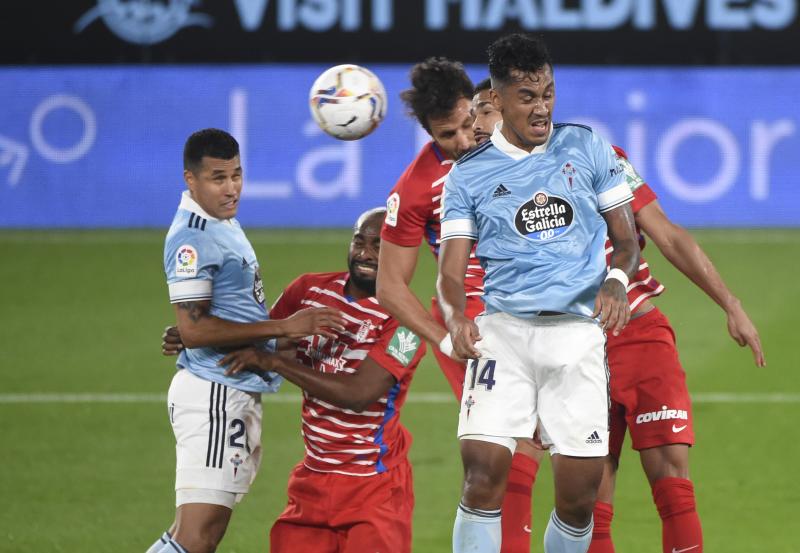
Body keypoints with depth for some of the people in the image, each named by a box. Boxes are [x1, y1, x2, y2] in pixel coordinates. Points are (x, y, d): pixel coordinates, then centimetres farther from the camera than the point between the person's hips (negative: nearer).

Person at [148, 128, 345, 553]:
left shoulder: (224, 224, 16)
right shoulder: (192, 238, -16)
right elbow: (194, 330, -22)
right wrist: (284, 327, -20)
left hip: (238, 393, 10)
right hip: (214, 394, -10)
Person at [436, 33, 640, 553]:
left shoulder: (588, 148, 10)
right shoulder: (468, 175, 8)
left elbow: (627, 239, 14)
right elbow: (451, 271, 3)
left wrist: (616, 281, -8)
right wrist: (456, 319, -18)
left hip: (579, 330, 1)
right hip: (503, 331, -1)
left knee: (580, 492, -4)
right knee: (485, 470, -17)